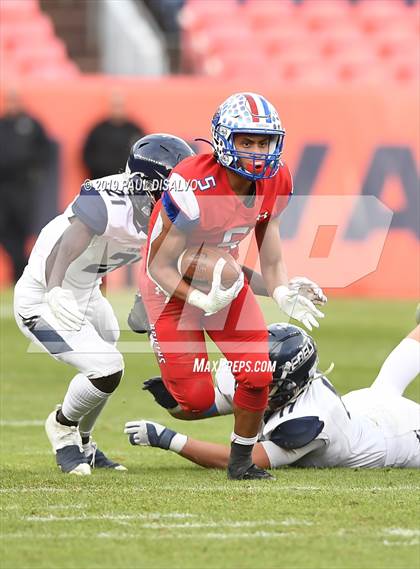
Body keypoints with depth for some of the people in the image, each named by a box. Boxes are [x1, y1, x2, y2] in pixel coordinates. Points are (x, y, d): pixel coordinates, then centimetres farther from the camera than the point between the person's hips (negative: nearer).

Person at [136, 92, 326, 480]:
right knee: (197, 399, -10)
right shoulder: (193, 187, -32)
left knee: (257, 376, -8)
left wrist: (285, 296, -22)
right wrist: (203, 302, -35)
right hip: (174, 287, -5)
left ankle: (241, 462, 15)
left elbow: (272, 261, -2)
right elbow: (159, 265, -23)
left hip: (225, 281, 5)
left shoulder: (274, 182, -12)